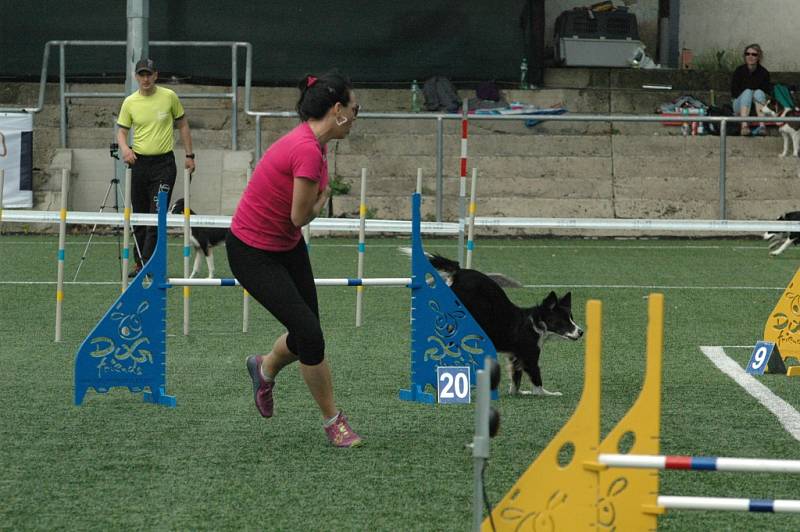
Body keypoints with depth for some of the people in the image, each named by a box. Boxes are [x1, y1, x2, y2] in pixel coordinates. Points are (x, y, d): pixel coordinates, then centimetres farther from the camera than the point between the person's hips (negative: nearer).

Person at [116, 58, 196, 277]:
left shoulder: (169, 97, -1)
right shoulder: (130, 102, 3)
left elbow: (183, 125, 9)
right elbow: (121, 131, 6)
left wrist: (189, 155, 6)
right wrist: (125, 148, -16)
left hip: (164, 163, -3)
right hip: (139, 162, 3)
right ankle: (139, 264, 15)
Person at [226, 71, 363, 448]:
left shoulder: (312, 143, -1)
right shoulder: (308, 151, -30)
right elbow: (301, 216, -22)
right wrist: (322, 196, -5)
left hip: (287, 245, 9)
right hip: (253, 253, -9)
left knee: (306, 335, 14)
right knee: (310, 334, -12)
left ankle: (265, 367, 46)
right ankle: (333, 421, 5)